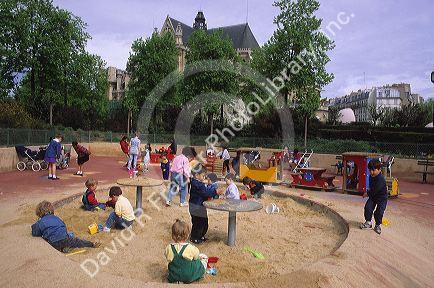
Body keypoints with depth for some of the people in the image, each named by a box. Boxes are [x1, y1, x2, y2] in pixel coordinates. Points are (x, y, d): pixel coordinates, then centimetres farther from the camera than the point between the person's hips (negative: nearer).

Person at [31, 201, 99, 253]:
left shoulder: (40, 223, 7)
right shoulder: (56, 218, 19)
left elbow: (35, 234, 10)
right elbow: (64, 226, 25)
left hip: (54, 244, -4)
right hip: (65, 239, 4)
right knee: (77, 241, 18)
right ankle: (92, 244, 13)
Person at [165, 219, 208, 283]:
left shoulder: (168, 248, -20)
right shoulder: (191, 248, -29)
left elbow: (169, 259, -2)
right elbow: (196, 257, -10)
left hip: (173, 277, 3)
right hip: (191, 277, -3)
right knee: (204, 257, 16)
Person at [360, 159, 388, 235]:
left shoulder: (381, 179, -30)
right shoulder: (371, 176, -2)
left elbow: (375, 190, -27)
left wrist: (367, 193, -13)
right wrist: (369, 189, 3)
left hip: (382, 198, -7)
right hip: (373, 196, 7)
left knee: (379, 212, -11)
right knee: (368, 207, -7)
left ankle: (378, 225, 12)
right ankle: (368, 222, 10)